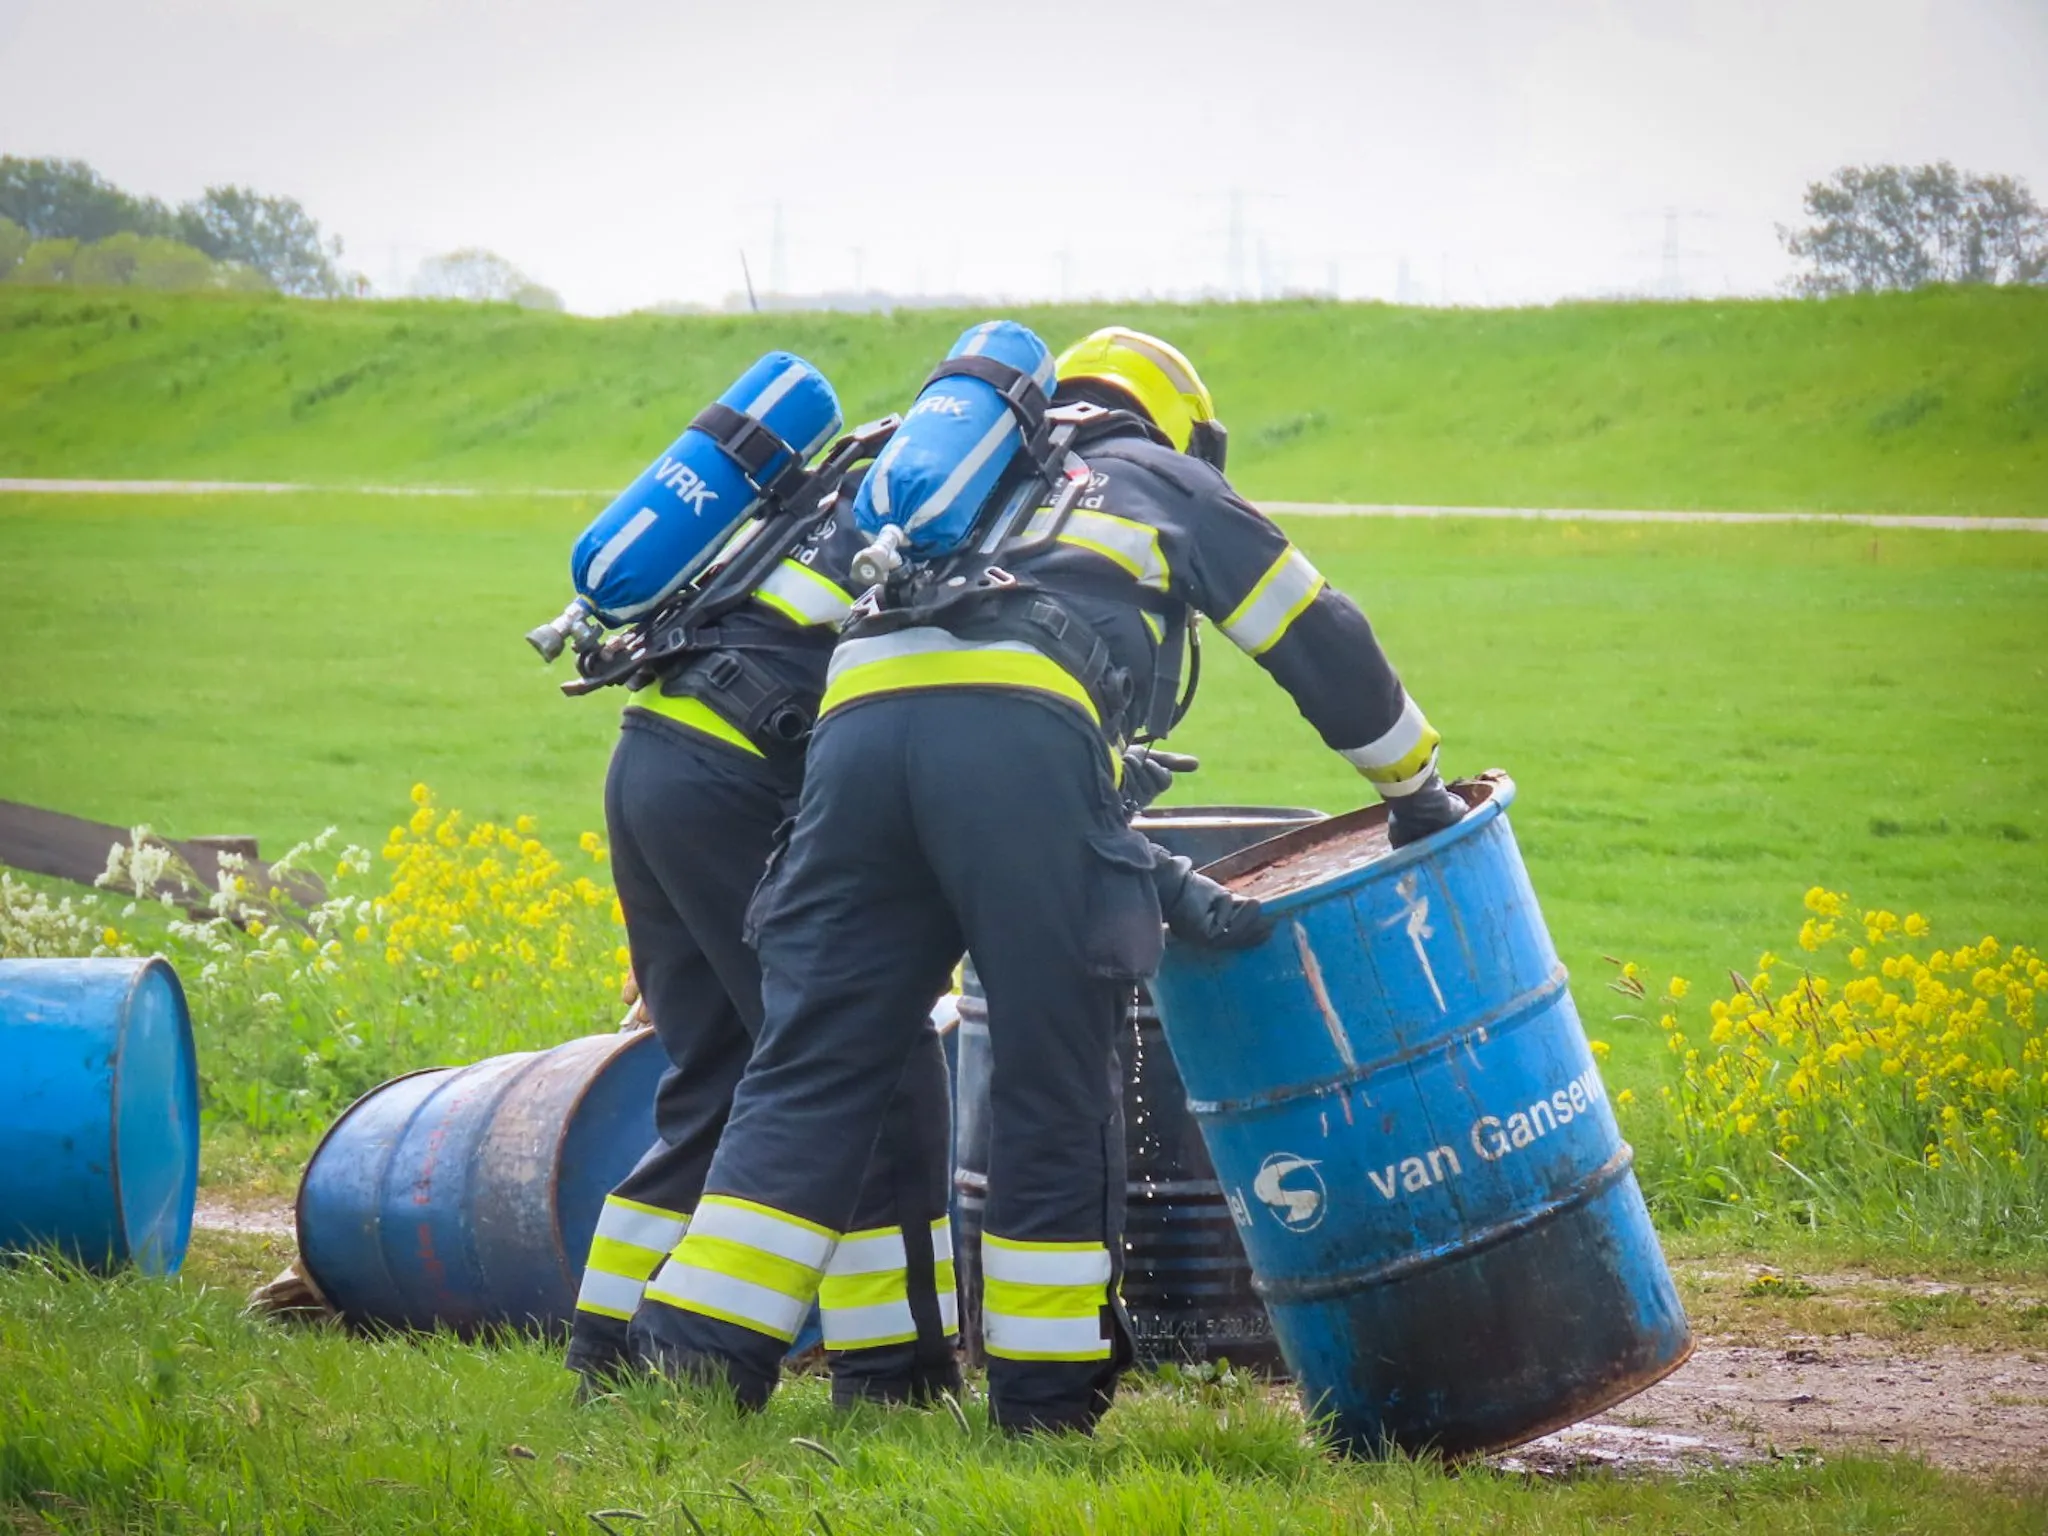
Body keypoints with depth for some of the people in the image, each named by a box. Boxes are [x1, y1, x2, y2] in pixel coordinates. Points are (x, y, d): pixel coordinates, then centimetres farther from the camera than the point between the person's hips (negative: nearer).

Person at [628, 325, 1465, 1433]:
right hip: (1016, 738, -4)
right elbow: (1322, 644, 30)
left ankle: (703, 1354, -4)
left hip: (857, 719, 4)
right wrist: (1418, 794, 44)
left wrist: (1162, 890, 33)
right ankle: (1044, 1394, 7)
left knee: (811, 1066, 5)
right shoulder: (1167, 485, 31)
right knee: (1052, 1079, 4)